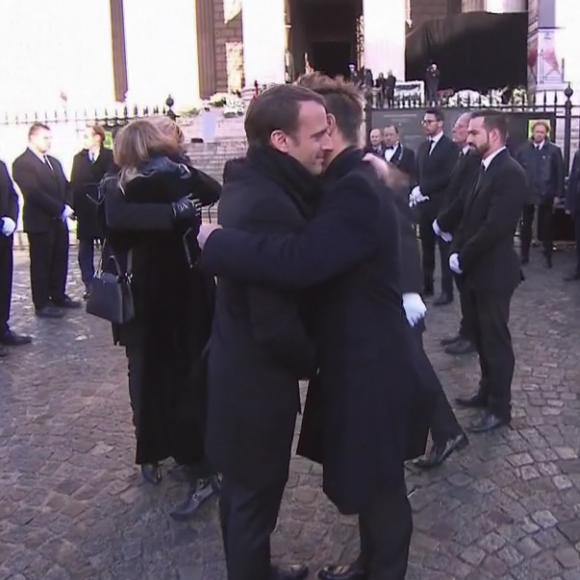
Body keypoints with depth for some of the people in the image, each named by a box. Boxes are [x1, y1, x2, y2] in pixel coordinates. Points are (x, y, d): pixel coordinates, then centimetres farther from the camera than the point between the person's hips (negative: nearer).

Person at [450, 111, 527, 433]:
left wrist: (462, 258, -16)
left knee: (496, 339, 1)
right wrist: (458, 250, 0)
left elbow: (495, 227, -25)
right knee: (483, 336, 18)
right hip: (479, 268, 9)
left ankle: (500, 408, 13)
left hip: (493, 270, -9)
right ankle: (488, 392, 33)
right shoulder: (487, 168, 12)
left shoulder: (509, 172, -19)